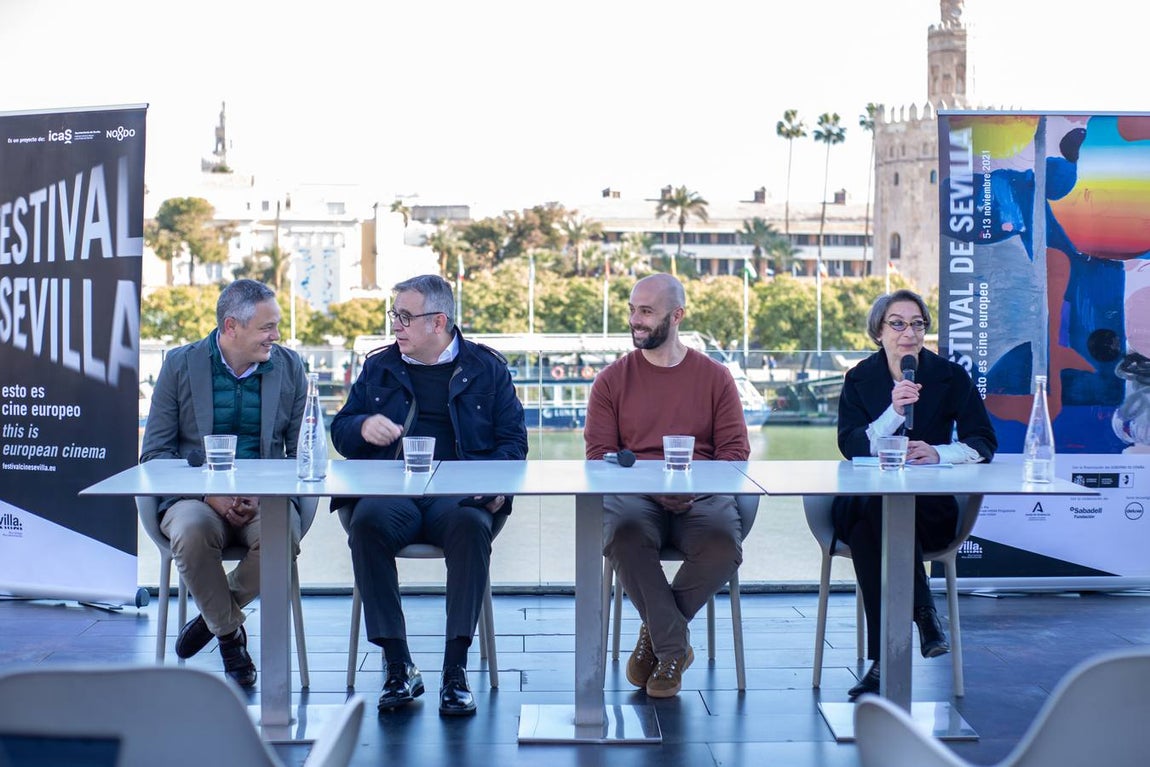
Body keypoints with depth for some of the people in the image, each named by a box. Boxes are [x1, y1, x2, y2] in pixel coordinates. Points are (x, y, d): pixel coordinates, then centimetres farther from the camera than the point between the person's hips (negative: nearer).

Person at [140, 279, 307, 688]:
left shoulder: (289, 366, 8)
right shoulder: (180, 364, 3)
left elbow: (301, 452, 7)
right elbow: (155, 452, -1)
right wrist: (210, 494, -18)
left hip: (265, 497, 1)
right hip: (194, 496, -1)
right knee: (193, 531, -36)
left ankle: (215, 614, -4)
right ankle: (229, 633, -10)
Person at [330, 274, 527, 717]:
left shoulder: (486, 368, 15)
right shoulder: (378, 367, 21)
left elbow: (513, 439, 9)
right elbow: (339, 431, 21)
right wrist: (364, 426, -4)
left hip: (458, 495, -1)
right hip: (391, 493, 2)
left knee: (471, 525, -37)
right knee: (367, 523, -33)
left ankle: (455, 669, -29)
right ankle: (398, 668, -26)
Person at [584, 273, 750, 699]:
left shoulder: (714, 376, 12)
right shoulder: (612, 379, 11)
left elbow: (735, 448, 7)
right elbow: (598, 452, 5)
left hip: (701, 496, 0)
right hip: (635, 493, 0)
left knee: (723, 543, -33)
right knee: (624, 532, -36)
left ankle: (656, 632, -5)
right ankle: (674, 646, -15)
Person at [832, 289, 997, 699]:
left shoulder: (951, 377, 5)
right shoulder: (860, 379, 6)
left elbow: (983, 443, -1)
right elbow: (851, 445, -7)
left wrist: (938, 453, -21)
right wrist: (894, 411, -22)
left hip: (931, 510, -1)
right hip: (862, 505, 1)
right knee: (869, 522, -37)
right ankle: (923, 612, -29)